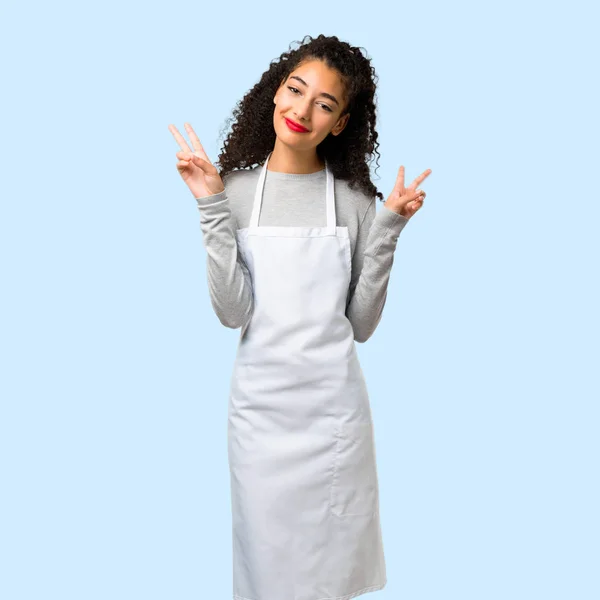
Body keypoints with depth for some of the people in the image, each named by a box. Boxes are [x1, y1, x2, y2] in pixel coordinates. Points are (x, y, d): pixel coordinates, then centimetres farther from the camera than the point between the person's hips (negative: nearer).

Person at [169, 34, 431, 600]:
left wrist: (387, 229, -9)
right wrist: (214, 209, -15)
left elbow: (361, 324, -3)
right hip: (260, 404, 0)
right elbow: (233, 312, -12)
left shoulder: (355, 199, -1)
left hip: (334, 406, 0)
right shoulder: (236, 190, -2)